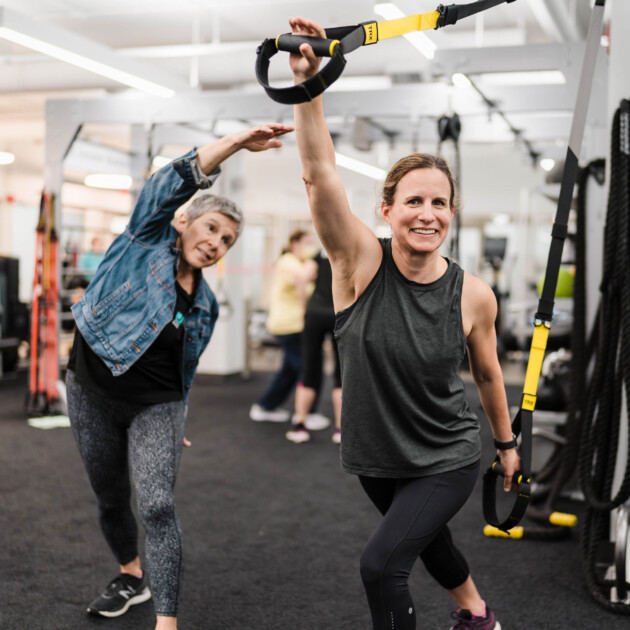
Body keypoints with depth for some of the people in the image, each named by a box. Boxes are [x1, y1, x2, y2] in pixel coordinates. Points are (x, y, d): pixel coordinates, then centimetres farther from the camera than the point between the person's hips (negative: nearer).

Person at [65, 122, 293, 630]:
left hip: (155, 406, 1)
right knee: (111, 500, 13)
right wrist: (235, 143, -34)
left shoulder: (206, 305, 3)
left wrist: (176, 420, 18)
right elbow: (172, 185, -24)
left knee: (157, 506, -15)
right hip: (93, 395, -1)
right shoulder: (147, 239, -7)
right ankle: (132, 577, 40)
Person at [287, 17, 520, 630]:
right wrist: (309, 84, -43)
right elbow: (319, 176, -32)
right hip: (376, 454, 3)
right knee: (425, 539, 27)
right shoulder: (361, 262, -18)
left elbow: (487, 374, 1)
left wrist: (507, 443, 12)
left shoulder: (473, 295, -16)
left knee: (381, 563, -18)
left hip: (446, 459, -3)